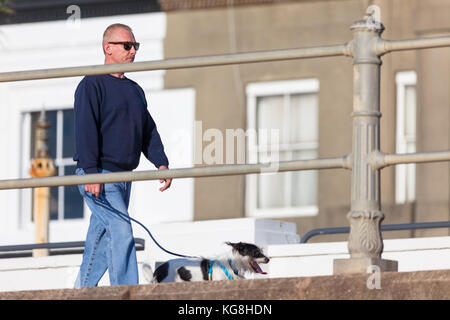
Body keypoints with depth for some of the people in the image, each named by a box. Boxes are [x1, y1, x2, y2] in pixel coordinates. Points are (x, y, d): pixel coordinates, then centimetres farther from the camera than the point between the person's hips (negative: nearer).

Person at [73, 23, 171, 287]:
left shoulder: (135, 90, 19)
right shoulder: (93, 85, -6)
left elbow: (148, 131, 20)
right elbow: (86, 130, -14)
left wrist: (161, 163, 4)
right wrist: (91, 173, -22)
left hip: (123, 177, 8)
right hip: (98, 176, -8)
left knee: (101, 237, 10)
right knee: (122, 232, -18)